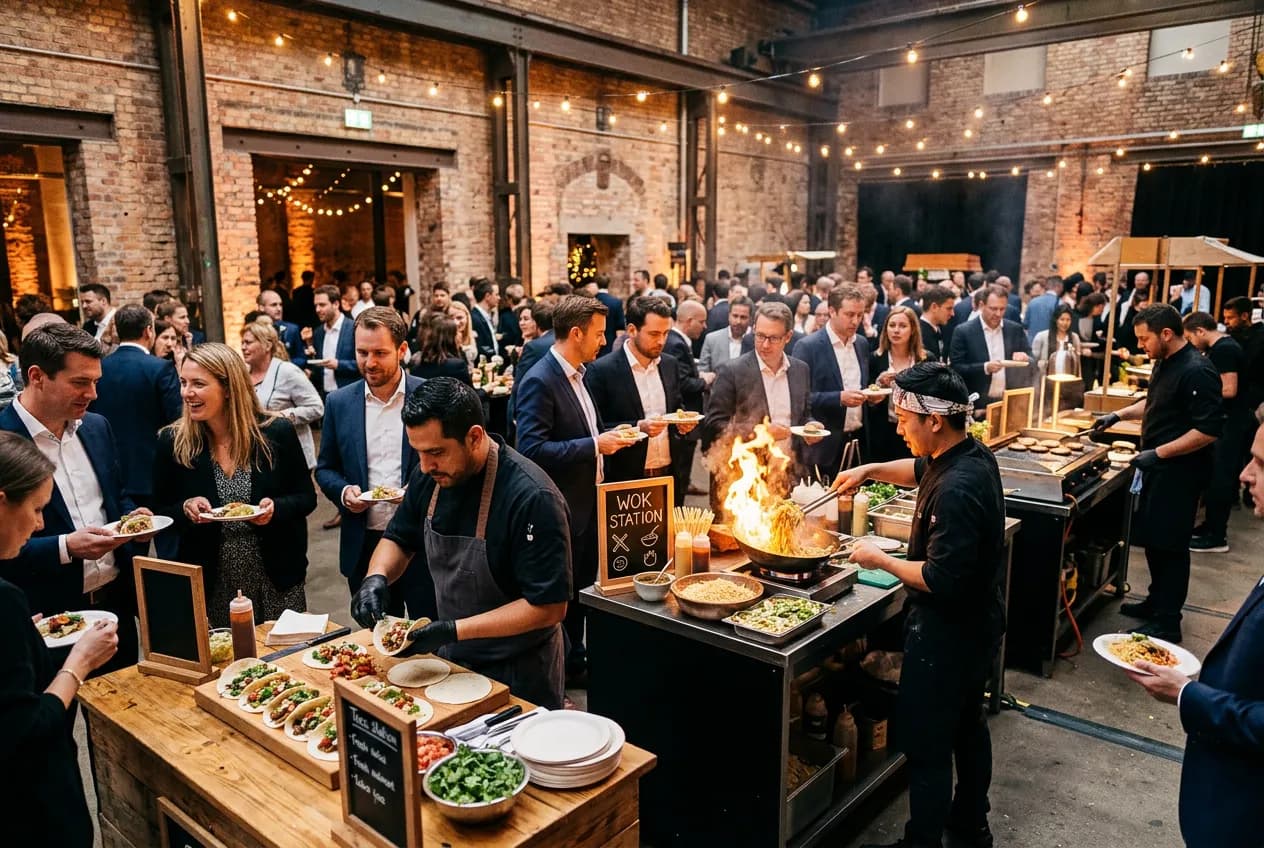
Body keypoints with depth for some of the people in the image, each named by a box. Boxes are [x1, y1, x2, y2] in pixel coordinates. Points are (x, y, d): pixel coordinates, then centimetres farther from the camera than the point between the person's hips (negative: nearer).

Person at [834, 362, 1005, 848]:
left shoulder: (957, 490, -31)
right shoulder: (971, 455, -1)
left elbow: (941, 579, -30)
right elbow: (922, 471, 22)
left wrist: (881, 561, -17)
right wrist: (870, 470, 13)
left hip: (947, 634, -10)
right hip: (975, 624, 10)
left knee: (926, 744, 4)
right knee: (967, 726, 25)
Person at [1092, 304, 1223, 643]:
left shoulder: (1197, 372, -21)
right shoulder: (1165, 364, 9)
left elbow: (1209, 430, -25)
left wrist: (1158, 453, -25)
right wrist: (1119, 415, 15)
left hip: (1179, 472, -9)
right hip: (1159, 468, 9)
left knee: (1169, 544, -1)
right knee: (1152, 537, 17)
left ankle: (1167, 622, 10)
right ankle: (1157, 601, 33)